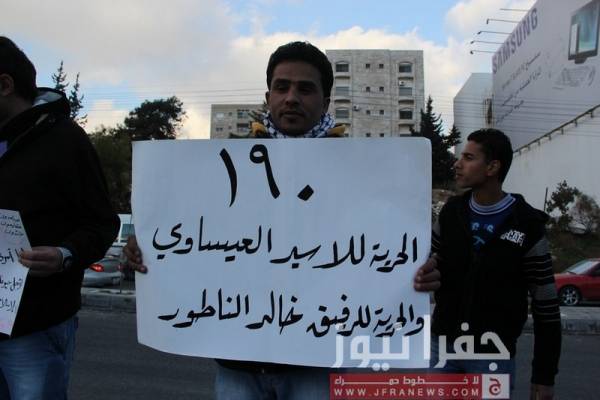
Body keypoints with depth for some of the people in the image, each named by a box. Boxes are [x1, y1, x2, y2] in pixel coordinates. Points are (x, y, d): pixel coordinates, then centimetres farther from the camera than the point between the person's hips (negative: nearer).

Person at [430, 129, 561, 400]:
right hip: (444, 345, 3)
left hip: (493, 355, -3)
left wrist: (544, 375, -5)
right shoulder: (451, 212, 1)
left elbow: (546, 304, -5)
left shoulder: (527, 226, -9)